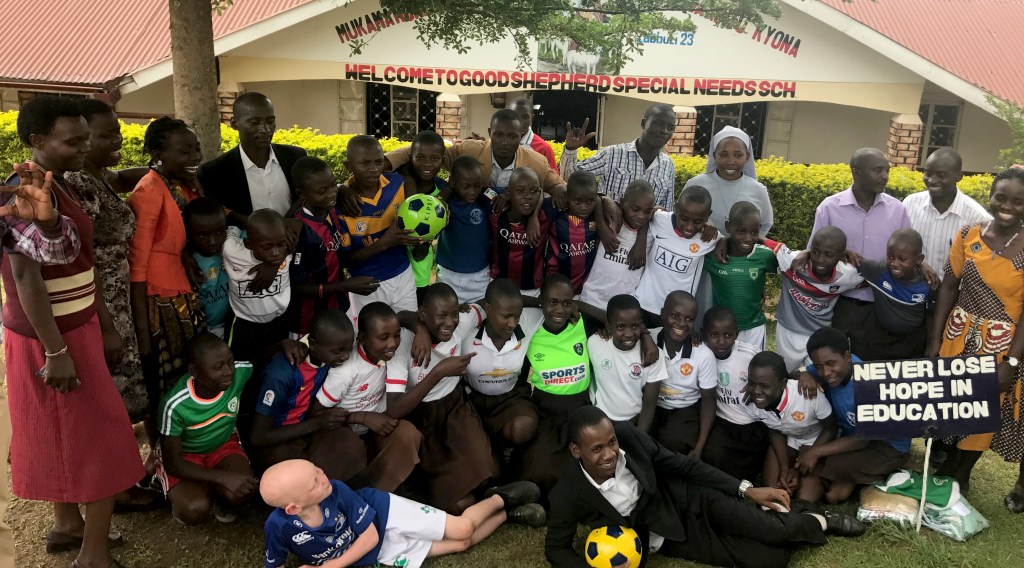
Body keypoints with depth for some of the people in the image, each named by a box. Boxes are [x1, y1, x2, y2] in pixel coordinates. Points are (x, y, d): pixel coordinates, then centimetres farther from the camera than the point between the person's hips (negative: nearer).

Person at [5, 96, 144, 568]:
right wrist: (55, 352, -24)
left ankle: (67, 524, 37)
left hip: (74, 328, 9)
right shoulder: (26, 195, -21)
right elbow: (25, 277, -24)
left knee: (69, 433, 20)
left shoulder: (60, 186, 7)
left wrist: (104, 326, 14)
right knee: (99, 437, 0)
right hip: (50, 336, -9)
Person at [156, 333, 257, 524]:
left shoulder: (239, 373, -26)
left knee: (244, 491, -27)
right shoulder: (175, 405, -33)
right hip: (183, 456, -2)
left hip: (223, 445, 3)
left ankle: (218, 495, 10)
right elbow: (172, 464, -23)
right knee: (196, 510, -28)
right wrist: (223, 477, -34)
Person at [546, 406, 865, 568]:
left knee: (771, 531, -16)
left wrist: (746, 490, -11)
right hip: (669, 539, -1)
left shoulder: (628, 435, -23)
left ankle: (819, 522, 19)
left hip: (688, 500, 1)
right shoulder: (569, 495, -27)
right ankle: (814, 526, 21)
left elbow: (683, 466, -10)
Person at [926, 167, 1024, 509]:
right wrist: (934, 341, -2)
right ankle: (947, 470, 32)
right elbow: (949, 287, 1)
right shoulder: (968, 235, -2)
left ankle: (958, 476, 30)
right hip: (959, 336, 2)